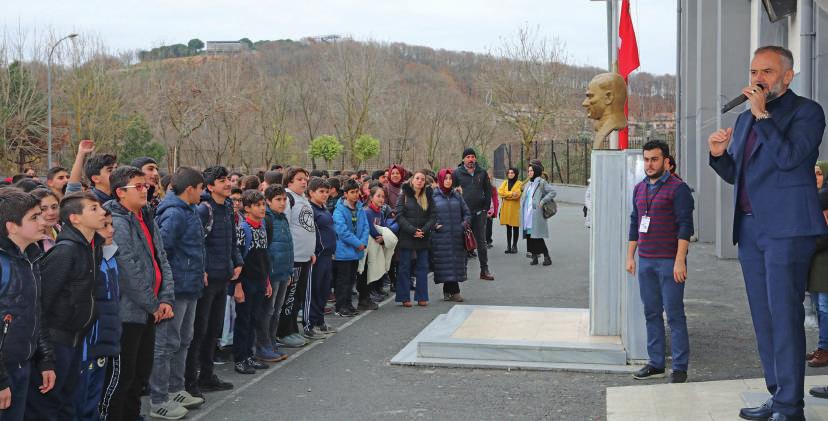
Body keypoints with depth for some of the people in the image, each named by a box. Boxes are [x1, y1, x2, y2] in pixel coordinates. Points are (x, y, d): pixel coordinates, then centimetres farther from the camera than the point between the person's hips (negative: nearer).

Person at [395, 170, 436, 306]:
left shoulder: (428, 197, 8)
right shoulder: (404, 196, -1)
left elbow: (433, 217, 4)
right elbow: (399, 216, -8)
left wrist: (424, 230, -12)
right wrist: (412, 230, -16)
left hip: (423, 238, 3)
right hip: (406, 237, -3)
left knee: (422, 267, 6)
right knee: (404, 268, 1)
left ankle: (422, 297, 13)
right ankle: (404, 298, 7)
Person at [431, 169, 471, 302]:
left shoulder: (457, 195, 12)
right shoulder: (433, 196, 2)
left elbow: (467, 212, 15)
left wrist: (465, 223, -1)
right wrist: (434, 225, -12)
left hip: (457, 236, 3)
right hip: (441, 236, -3)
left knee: (456, 262, 3)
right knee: (446, 263, -5)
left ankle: (447, 291, 13)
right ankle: (454, 292, 1)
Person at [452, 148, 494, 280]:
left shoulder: (482, 173, 6)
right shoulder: (457, 173, -1)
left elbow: (488, 190, 10)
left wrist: (486, 207, 1)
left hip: (479, 212, 2)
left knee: (481, 242, 6)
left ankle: (484, 270, 11)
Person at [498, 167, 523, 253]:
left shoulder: (519, 183, -1)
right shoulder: (505, 182, 13)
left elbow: (517, 195, -15)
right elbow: (500, 192, -4)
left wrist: (506, 194, -12)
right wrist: (511, 193, -14)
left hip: (515, 208, -4)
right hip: (506, 207, 4)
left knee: (515, 227, 2)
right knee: (508, 227, 9)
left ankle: (514, 246, 9)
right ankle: (508, 246, 13)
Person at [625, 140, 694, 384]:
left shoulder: (678, 188, -6)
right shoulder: (639, 189, 15)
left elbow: (685, 226, -11)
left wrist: (680, 260, -17)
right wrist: (630, 256, 16)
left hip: (669, 262, -7)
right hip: (645, 262, 7)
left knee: (674, 314, -4)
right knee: (651, 313, 9)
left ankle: (680, 368, 1)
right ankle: (656, 364, 15)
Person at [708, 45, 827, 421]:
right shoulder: (745, 119, 19)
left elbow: (789, 157, -18)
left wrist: (762, 114, -16)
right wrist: (720, 154, 3)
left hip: (786, 228, -8)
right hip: (749, 228, 8)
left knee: (784, 313, -9)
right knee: (763, 317, 10)